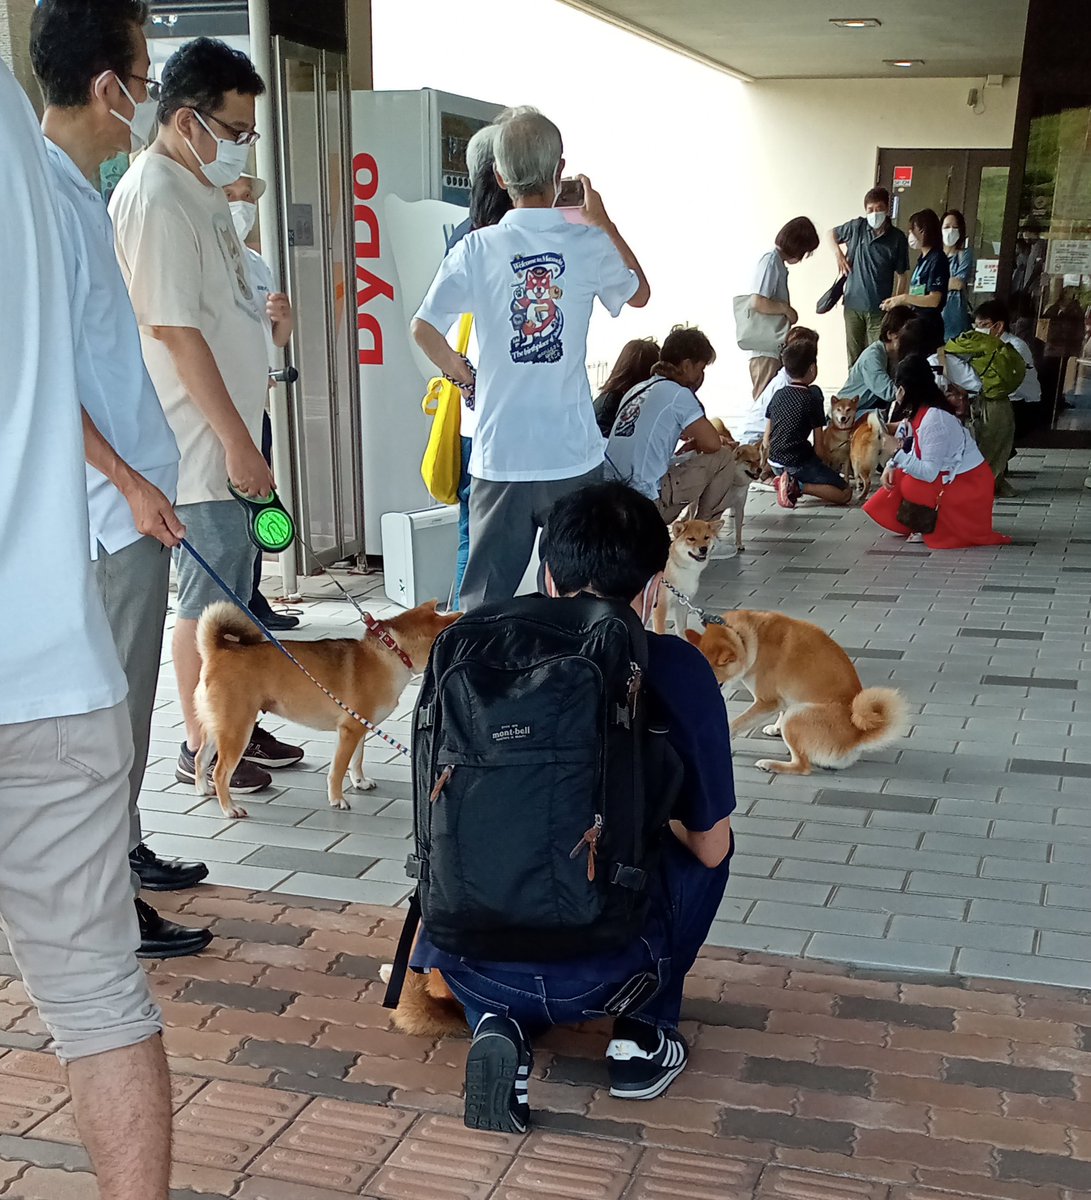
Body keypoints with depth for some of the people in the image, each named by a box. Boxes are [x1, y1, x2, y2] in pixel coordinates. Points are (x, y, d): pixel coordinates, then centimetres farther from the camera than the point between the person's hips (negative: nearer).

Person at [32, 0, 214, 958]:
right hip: (113, 501, -10)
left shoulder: (80, 190, 11)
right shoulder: (43, 197, -19)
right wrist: (128, 482, -19)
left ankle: (126, 852, 34)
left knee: (127, 691, 19)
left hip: (134, 491, 10)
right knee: (116, 700, 0)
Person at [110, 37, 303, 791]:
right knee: (210, 598, 0)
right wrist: (236, 442, -21)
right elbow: (175, 330, -21)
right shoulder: (156, 198, -16)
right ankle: (202, 748, 14)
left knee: (235, 592, 16)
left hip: (230, 437, 9)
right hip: (202, 446, -9)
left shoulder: (200, 190, 14)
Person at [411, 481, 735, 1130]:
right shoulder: (676, 669, -8)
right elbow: (710, 847, 1)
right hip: (603, 970, -2)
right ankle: (646, 1033, 17)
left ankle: (498, 1023, 10)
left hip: (473, 963, 2)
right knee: (703, 847, 24)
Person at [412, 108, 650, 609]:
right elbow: (639, 294, 16)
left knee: (485, 596, 8)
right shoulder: (588, 243, -3)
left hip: (500, 454, 0)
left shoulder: (476, 249, -5)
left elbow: (424, 329, -4)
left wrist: (459, 372, 15)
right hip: (573, 454, 0)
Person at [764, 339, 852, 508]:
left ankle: (789, 481, 5)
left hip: (775, 464, 7)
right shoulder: (813, 398, -9)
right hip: (799, 463, -7)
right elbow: (818, 445, -7)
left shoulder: (778, 395, 8)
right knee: (845, 493, -3)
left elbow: (766, 440, 11)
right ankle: (799, 486, -19)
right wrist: (818, 464, 9)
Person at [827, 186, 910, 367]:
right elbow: (831, 234, 18)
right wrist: (838, 254, 1)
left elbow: (902, 275, 0)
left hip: (879, 309, -2)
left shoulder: (898, 238, -4)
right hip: (853, 305, 2)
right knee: (854, 357, 10)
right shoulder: (857, 227, 0)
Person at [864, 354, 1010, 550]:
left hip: (968, 485, -10)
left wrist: (898, 455, -32)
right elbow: (909, 450, 11)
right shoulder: (917, 411, 1)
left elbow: (929, 473, -28)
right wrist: (891, 466, -6)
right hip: (949, 475, 10)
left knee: (910, 486, -25)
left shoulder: (934, 419, -27)